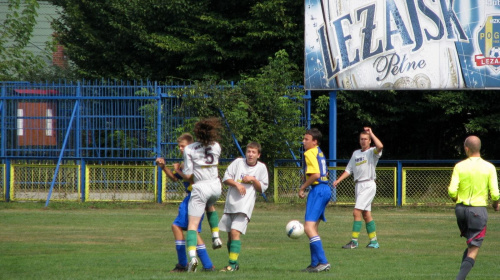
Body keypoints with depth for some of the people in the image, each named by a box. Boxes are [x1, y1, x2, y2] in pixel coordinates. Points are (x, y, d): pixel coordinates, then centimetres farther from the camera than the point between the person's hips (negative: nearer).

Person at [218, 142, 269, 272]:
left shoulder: (261, 168, 3)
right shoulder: (238, 162, 3)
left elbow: (262, 188, 6)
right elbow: (226, 178, 2)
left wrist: (253, 180, -10)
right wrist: (237, 184, -14)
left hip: (244, 206, -3)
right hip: (230, 203, 3)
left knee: (235, 232, -18)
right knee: (230, 235, 8)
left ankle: (233, 264, -17)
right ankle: (234, 264, 21)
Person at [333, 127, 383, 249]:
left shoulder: (372, 152, -4)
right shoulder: (356, 153, 17)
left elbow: (380, 146, -27)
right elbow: (349, 169, 21)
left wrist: (371, 133, -17)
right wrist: (338, 180, 9)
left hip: (368, 185, -8)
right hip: (358, 185, 8)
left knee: (357, 212, -15)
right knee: (366, 214, 9)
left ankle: (354, 241, -13)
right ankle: (374, 241, 15)